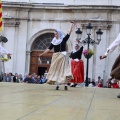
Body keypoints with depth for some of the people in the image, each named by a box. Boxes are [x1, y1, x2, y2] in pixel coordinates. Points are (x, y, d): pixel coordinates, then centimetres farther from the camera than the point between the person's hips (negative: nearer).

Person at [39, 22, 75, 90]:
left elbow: (69, 33, -4)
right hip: (56, 57, 4)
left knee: (63, 70, -7)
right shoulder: (54, 41, 10)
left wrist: (72, 26, -8)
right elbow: (49, 48, 10)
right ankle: (57, 85, 5)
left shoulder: (64, 39, 2)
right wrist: (43, 54, 6)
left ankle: (65, 85, -8)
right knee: (56, 70, 1)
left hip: (63, 56, -4)